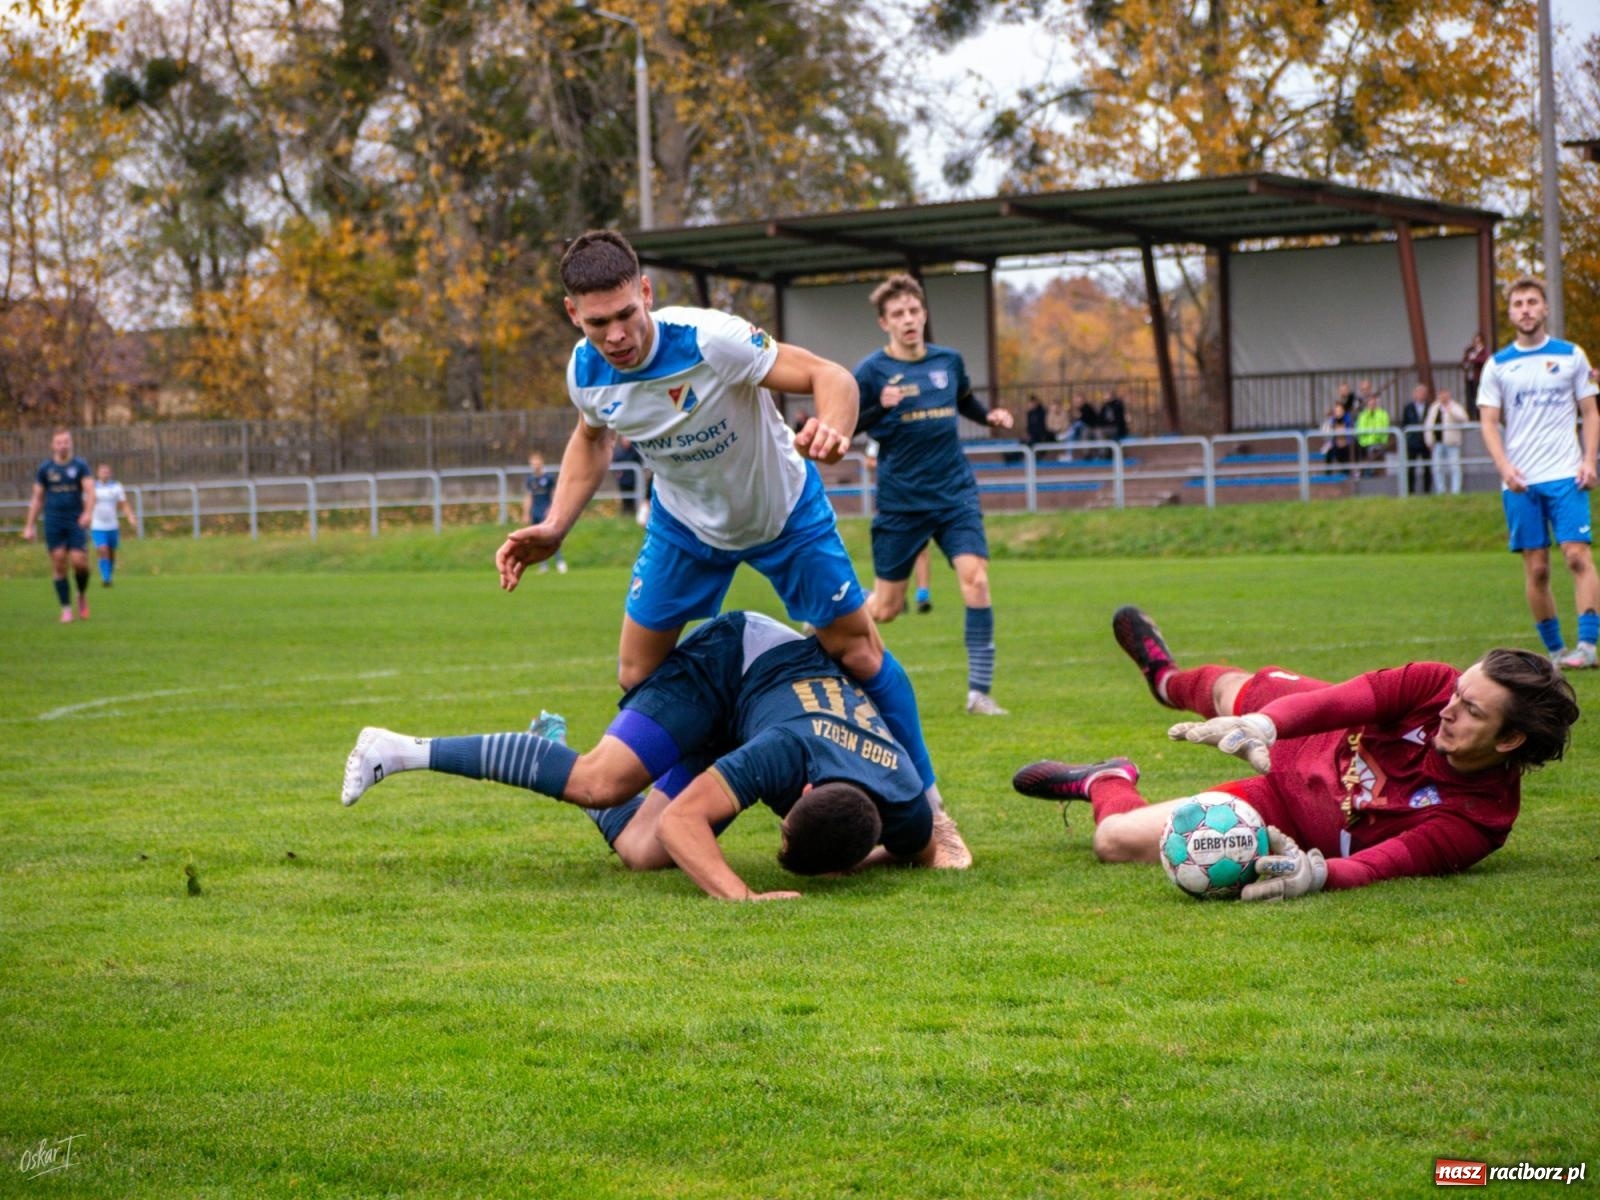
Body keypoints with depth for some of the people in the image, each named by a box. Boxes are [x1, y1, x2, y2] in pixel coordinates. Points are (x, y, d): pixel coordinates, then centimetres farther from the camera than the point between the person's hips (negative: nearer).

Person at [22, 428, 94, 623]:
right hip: (53, 522, 1)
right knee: (58, 564, -3)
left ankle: (82, 595, 17)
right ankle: (66, 608, 4)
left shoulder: (80, 466, 1)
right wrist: (29, 526, 8)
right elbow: (37, 499, 11)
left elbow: (90, 491, -10)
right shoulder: (45, 468, 6)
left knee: (79, 561, -12)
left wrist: (87, 512, -29)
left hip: (76, 521, -1)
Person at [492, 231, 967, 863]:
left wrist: (834, 429, -59)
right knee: (637, 675, 2)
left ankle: (925, 805, 16)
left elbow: (828, 376, -36)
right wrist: (553, 528, -8)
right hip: (684, 524, 4)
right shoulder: (586, 371, -20)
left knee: (859, 651, -2)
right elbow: (591, 438, 4)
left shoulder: (710, 339, -37)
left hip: (784, 510, -4)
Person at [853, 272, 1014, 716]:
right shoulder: (872, 371, -7)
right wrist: (880, 408, -24)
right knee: (886, 607, 4)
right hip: (900, 502, -3)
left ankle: (979, 692, -13)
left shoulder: (948, 361, 6)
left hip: (955, 494, 3)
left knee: (975, 578, -17)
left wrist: (990, 416, 5)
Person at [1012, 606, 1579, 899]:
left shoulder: (1477, 818, -38)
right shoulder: (1439, 685, -25)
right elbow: (1345, 698, -30)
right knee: (1234, 688, 31)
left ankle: (1108, 781, 34)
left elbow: (1383, 864, -43)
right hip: (1310, 742, 5)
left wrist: (1317, 872, -64)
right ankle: (1167, 679, 74)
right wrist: (1261, 727, -48)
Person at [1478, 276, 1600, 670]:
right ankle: (1554, 649, 10)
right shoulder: (1497, 365, 8)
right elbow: (1489, 422, 5)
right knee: (1536, 567, 1)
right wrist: (1504, 467, -11)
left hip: (1566, 475, -1)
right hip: (1519, 481, 1)